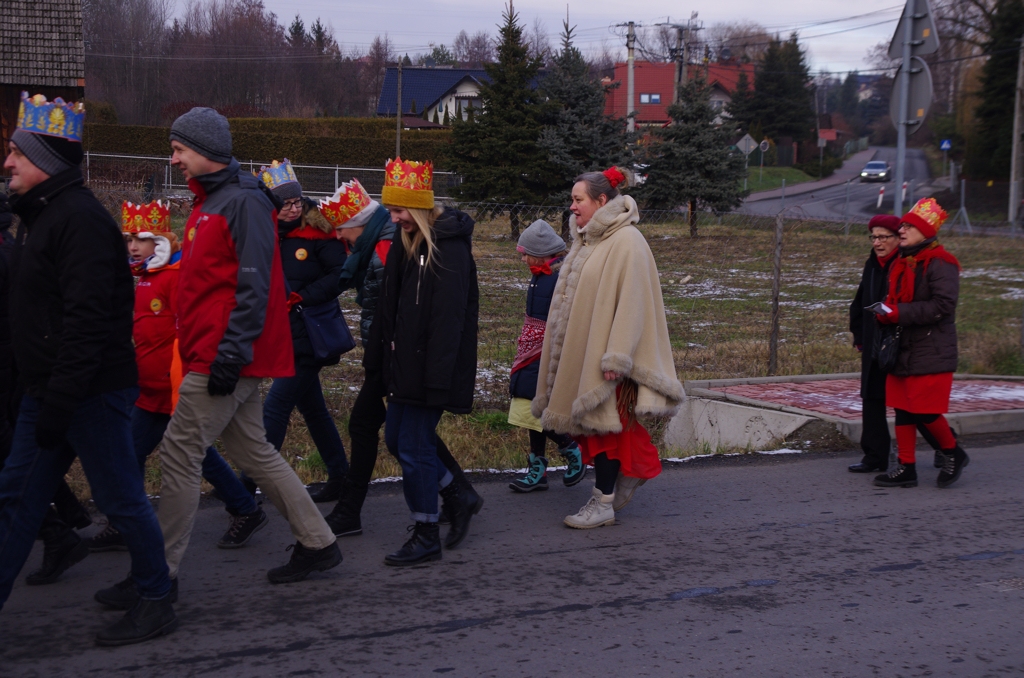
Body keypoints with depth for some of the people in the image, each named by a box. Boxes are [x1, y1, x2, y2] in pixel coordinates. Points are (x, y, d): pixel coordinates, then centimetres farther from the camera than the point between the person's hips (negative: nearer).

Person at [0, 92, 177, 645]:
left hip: (92, 393, -10)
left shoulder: (81, 220, -17)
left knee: (120, 499, 2)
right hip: (48, 391, 10)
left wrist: (59, 402, -25)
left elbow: (86, 320, -24)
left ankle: (156, 602, 16)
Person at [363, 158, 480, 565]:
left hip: (429, 370, -9)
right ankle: (456, 501, 31)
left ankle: (427, 537, 10)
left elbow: (449, 318, -22)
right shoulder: (405, 246, 12)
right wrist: (376, 360, 15)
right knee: (396, 439, 14)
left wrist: (437, 378, -26)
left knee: (414, 447, -4)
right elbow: (388, 308, 17)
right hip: (403, 365, 9)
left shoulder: (449, 249, -16)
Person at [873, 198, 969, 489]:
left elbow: (943, 305, -22)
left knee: (926, 411, -7)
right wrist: (886, 312, 3)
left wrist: (900, 313, -23)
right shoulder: (901, 264, 15)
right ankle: (906, 468, 14)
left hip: (931, 353, -8)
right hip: (903, 352, 9)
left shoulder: (940, 264, -13)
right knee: (903, 410, 8)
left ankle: (953, 453, 18)